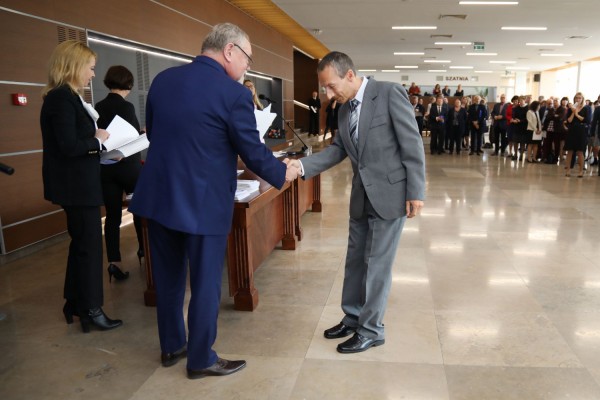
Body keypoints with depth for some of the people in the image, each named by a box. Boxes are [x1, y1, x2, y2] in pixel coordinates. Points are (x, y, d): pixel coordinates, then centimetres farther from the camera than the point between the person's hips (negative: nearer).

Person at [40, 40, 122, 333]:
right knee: (89, 245, 0)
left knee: (81, 243, 18)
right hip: (77, 186, -10)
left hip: (78, 185, 10)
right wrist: (98, 140, -10)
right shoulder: (61, 98, -17)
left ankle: (75, 304, 32)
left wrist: (102, 147, 4)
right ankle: (91, 311, 13)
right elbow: (69, 146, -24)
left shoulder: (66, 97, 13)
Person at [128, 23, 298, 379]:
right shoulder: (234, 93, -15)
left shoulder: (163, 79, 5)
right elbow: (254, 152, -9)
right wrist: (282, 174, 9)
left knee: (168, 278, 19)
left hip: (157, 196, 7)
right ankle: (201, 360, 25)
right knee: (205, 284, 10)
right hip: (202, 203, -6)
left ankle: (171, 346, 37)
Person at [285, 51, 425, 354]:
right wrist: (302, 165, -6)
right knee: (355, 260, 15)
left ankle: (372, 330, 17)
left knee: (377, 263, 1)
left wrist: (416, 192, -16)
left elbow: (412, 144, -15)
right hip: (362, 195, 7)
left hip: (390, 192, -7)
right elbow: (338, 149, 8)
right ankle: (352, 318, 33)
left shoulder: (389, 93, -14)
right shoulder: (344, 109, 8)